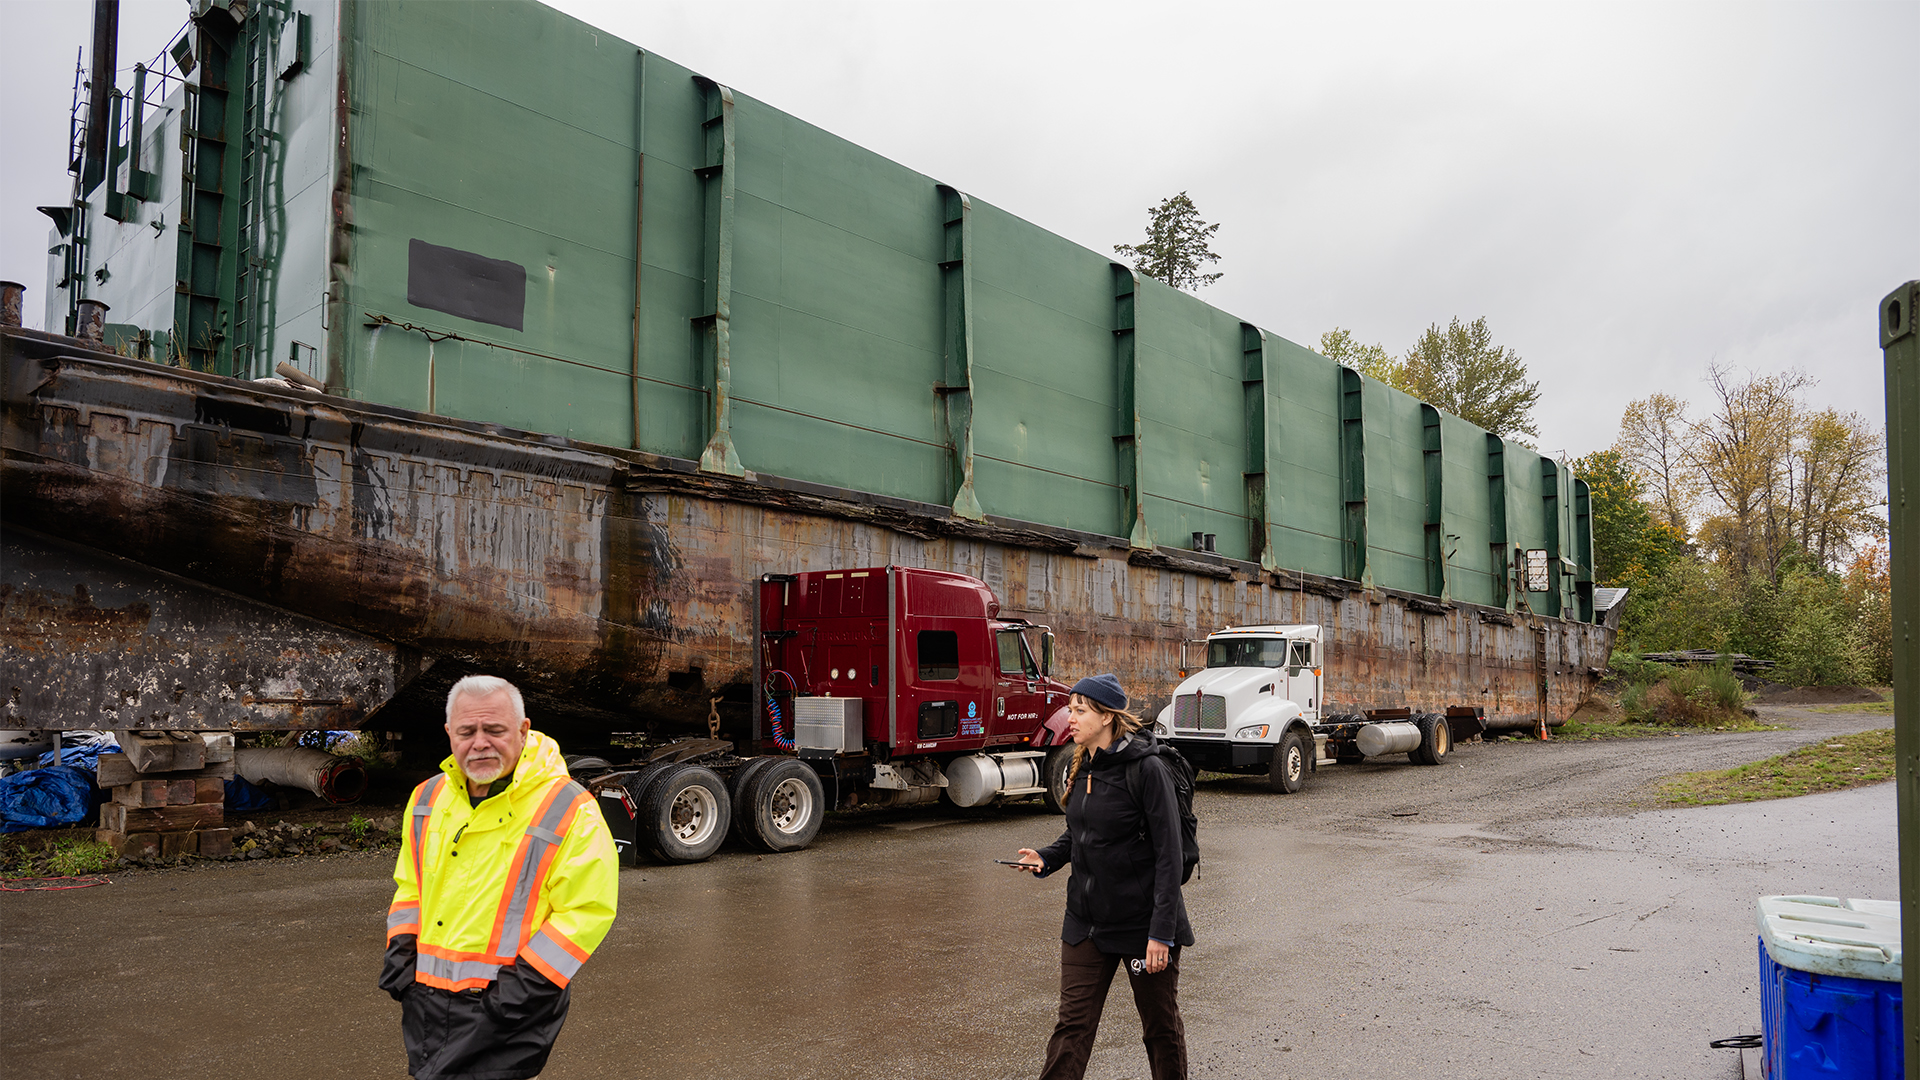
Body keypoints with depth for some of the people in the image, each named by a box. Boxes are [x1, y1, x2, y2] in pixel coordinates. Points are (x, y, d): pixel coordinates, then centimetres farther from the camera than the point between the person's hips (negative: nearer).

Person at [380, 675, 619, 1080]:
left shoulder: (569, 811, -12)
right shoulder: (428, 799, 8)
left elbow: (588, 909, -12)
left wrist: (528, 980, -18)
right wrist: (401, 951, 7)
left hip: (505, 1007, -6)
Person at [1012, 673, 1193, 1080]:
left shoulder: (1147, 769, -16)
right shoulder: (1079, 768, 5)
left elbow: (1168, 855, -16)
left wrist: (1161, 931, -19)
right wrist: (1046, 858, -2)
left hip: (1143, 922, -6)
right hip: (1086, 923, 6)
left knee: (1161, 1026, 12)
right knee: (1072, 1024, 5)